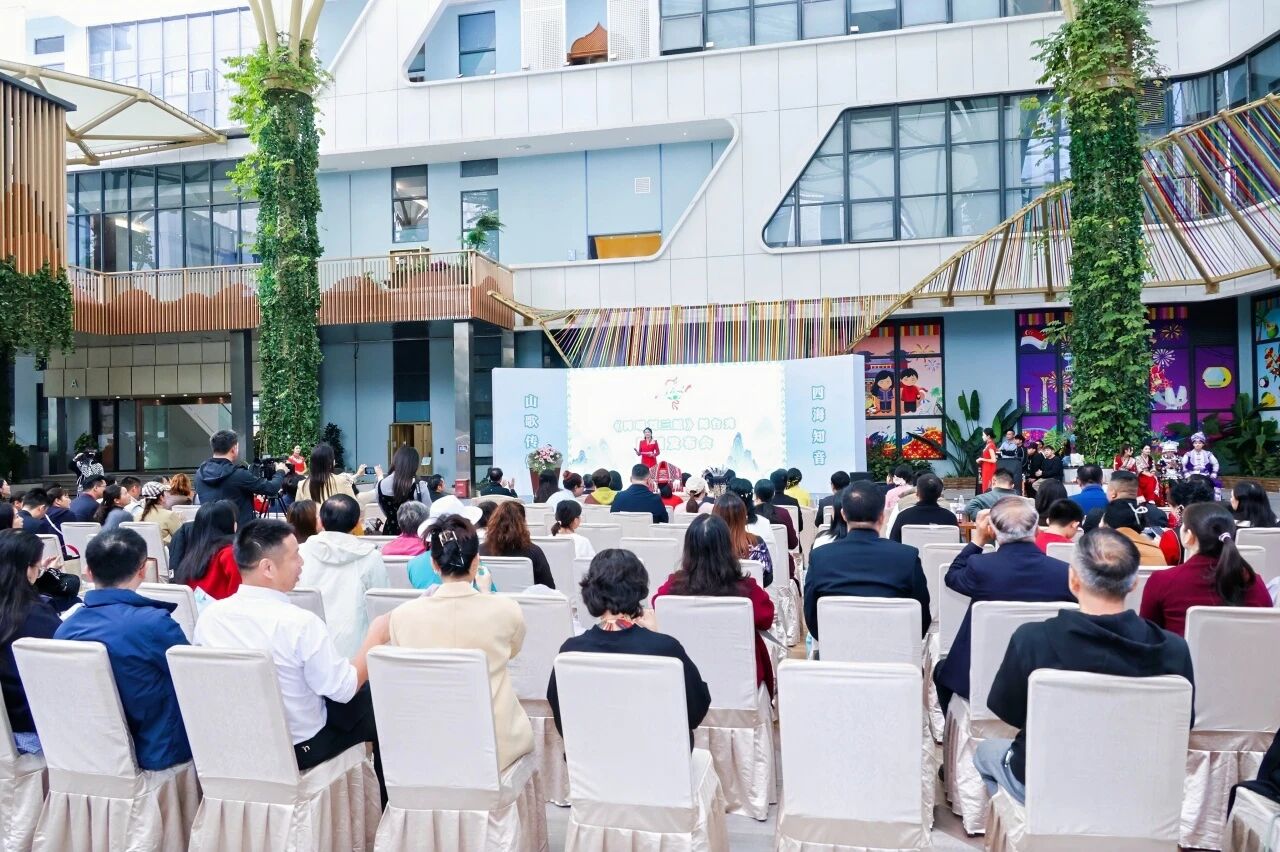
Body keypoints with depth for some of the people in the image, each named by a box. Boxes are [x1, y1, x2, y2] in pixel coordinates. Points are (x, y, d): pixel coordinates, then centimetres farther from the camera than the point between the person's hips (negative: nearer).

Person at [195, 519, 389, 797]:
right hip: (299, 747, -6)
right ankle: (385, 803, 29)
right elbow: (344, 689, -20)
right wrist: (376, 637, -8)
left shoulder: (208, 616, -11)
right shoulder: (300, 623, -29)